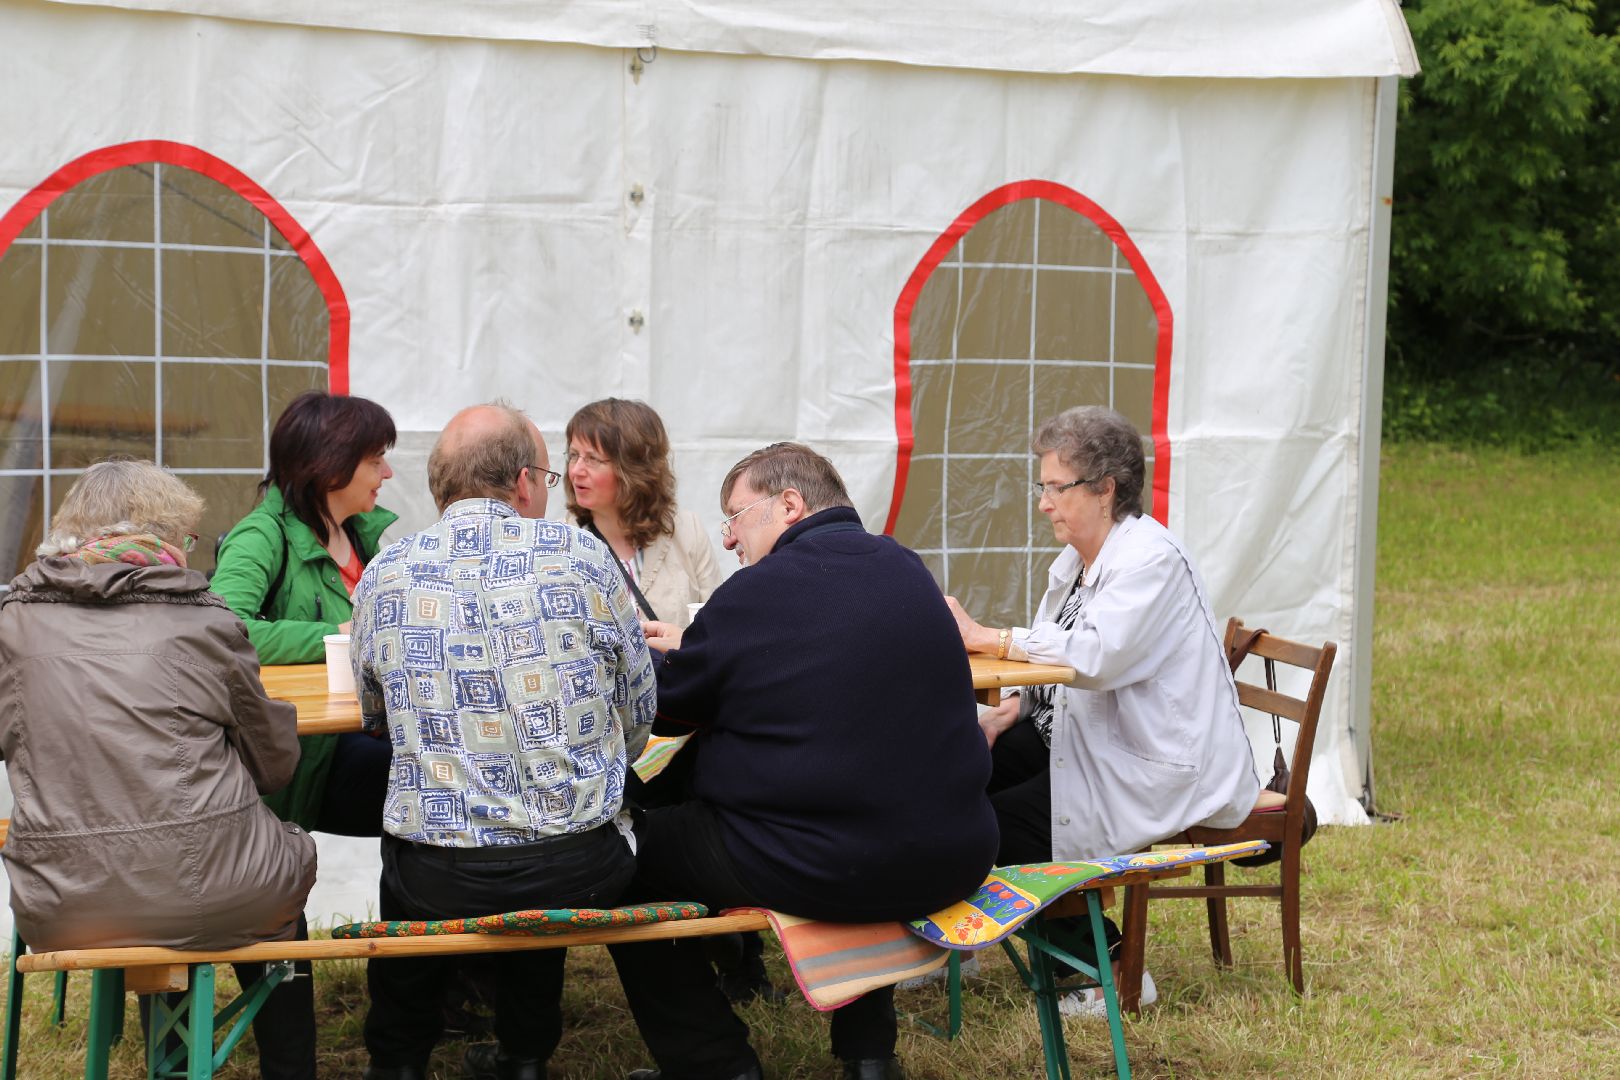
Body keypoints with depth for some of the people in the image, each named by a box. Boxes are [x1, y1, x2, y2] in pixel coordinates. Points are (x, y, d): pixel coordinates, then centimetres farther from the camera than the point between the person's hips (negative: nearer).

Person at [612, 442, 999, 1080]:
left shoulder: (757, 592, -11)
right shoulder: (908, 570, 9)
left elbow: (664, 708, 3)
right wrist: (690, 647, 31)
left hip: (819, 873, -6)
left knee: (627, 850, 13)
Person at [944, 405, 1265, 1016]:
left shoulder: (1151, 559, -19)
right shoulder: (1074, 561, 11)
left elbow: (1092, 656, -33)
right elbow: (1042, 666, 14)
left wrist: (985, 637, -29)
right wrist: (999, 718, -6)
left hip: (1163, 774, -9)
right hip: (1081, 737, 9)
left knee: (999, 826, -17)